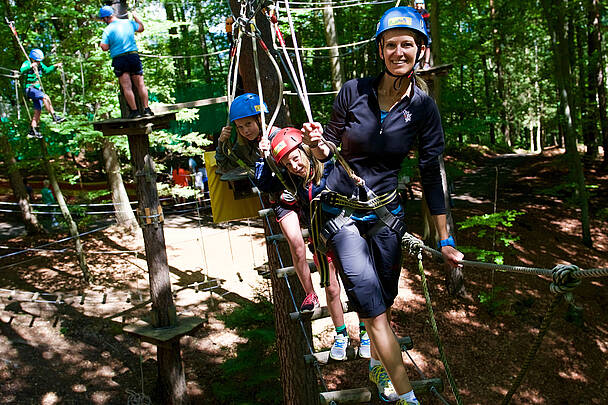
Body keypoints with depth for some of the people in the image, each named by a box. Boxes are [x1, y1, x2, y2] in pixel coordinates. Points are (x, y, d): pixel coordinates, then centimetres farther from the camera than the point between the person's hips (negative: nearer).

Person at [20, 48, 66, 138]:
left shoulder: (40, 65, 9)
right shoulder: (27, 63, -9)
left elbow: (47, 70, 25)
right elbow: (22, 71, -28)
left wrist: (55, 66, 9)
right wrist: (30, 66, -45)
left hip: (38, 89, 7)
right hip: (30, 89, -7)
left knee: (38, 111, 3)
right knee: (46, 97, -31)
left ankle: (32, 131, 10)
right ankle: (55, 116, -29)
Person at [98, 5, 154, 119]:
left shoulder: (108, 30, -4)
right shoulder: (129, 22, 8)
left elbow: (105, 47, -10)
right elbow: (141, 28, 24)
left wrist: (101, 44, 13)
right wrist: (135, 17, 40)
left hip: (119, 59, -3)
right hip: (134, 56, 3)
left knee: (127, 87, -2)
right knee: (140, 84, 5)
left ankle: (134, 111, -5)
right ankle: (146, 109, 4)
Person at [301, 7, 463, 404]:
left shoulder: (424, 108, -6)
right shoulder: (354, 91, -11)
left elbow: (432, 176, -3)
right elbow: (330, 146, 2)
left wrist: (445, 240, -4)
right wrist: (317, 143, -23)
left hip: (386, 211, 2)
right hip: (341, 212, -2)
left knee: (385, 299, 14)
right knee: (373, 306, -9)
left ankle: (378, 366, 40)